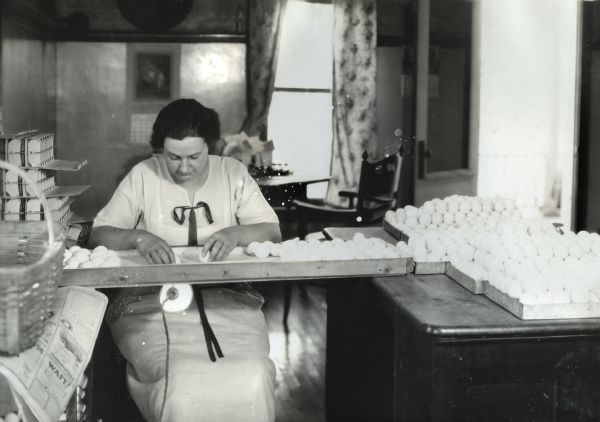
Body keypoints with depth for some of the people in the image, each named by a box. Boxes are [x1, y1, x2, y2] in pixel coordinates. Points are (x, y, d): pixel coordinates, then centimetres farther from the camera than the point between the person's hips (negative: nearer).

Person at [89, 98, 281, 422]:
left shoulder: (233, 173, 7)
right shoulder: (143, 176, 3)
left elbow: (272, 232, 5)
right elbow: (97, 235, 1)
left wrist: (235, 233, -16)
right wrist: (137, 237, -20)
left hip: (227, 299, 1)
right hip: (151, 302, -1)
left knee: (253, 382, -25)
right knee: (180, 385, -29)